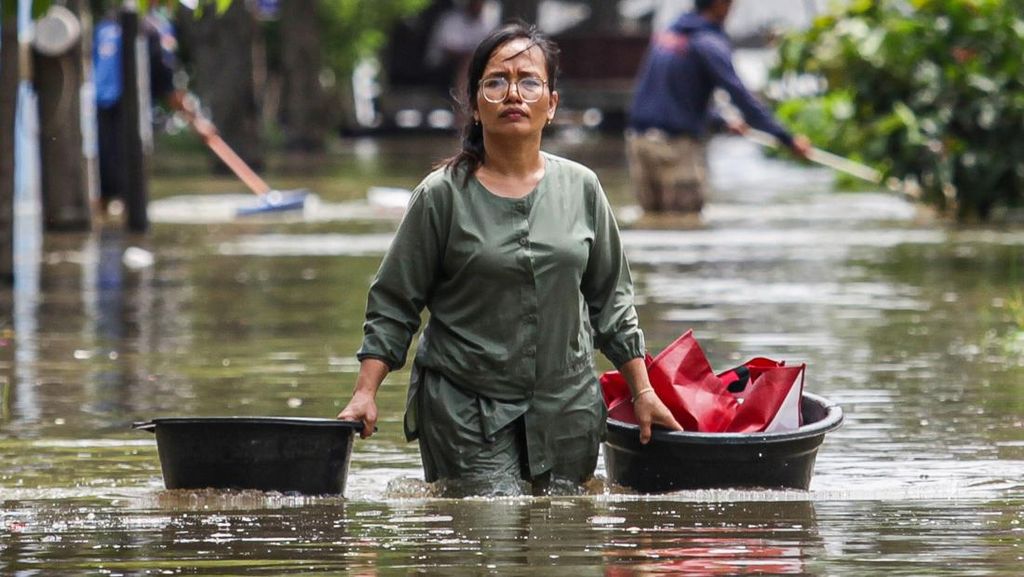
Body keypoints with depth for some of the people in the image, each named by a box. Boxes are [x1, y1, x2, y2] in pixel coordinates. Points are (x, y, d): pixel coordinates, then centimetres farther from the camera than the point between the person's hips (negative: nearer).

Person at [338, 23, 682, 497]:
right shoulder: (442, 196, -2)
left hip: (566, 405, 3)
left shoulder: (580, 188, 7)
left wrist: (643, 392, 13)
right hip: (465, 408, -3)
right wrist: (365, 394, -7)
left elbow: (610, 299, 15)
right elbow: (393, 306, 1)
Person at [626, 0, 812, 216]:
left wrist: (721, 121, 32)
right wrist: (786, 138, -19)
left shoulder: (667, 34, 16)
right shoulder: (709, 43, -9)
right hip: (677, 142, -7)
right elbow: (738, 93, -18)